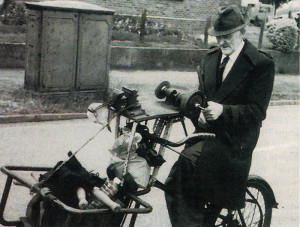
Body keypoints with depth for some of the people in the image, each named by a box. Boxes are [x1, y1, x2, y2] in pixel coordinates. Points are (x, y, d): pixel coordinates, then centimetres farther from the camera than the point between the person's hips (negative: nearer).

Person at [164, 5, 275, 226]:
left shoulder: (262, 63, -8)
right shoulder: (211, 58, 12)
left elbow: (257, 111, -14)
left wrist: (222, 110, -30)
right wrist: (199, 112, -4)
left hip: (233, 141, -6)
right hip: (207, 132, 7)